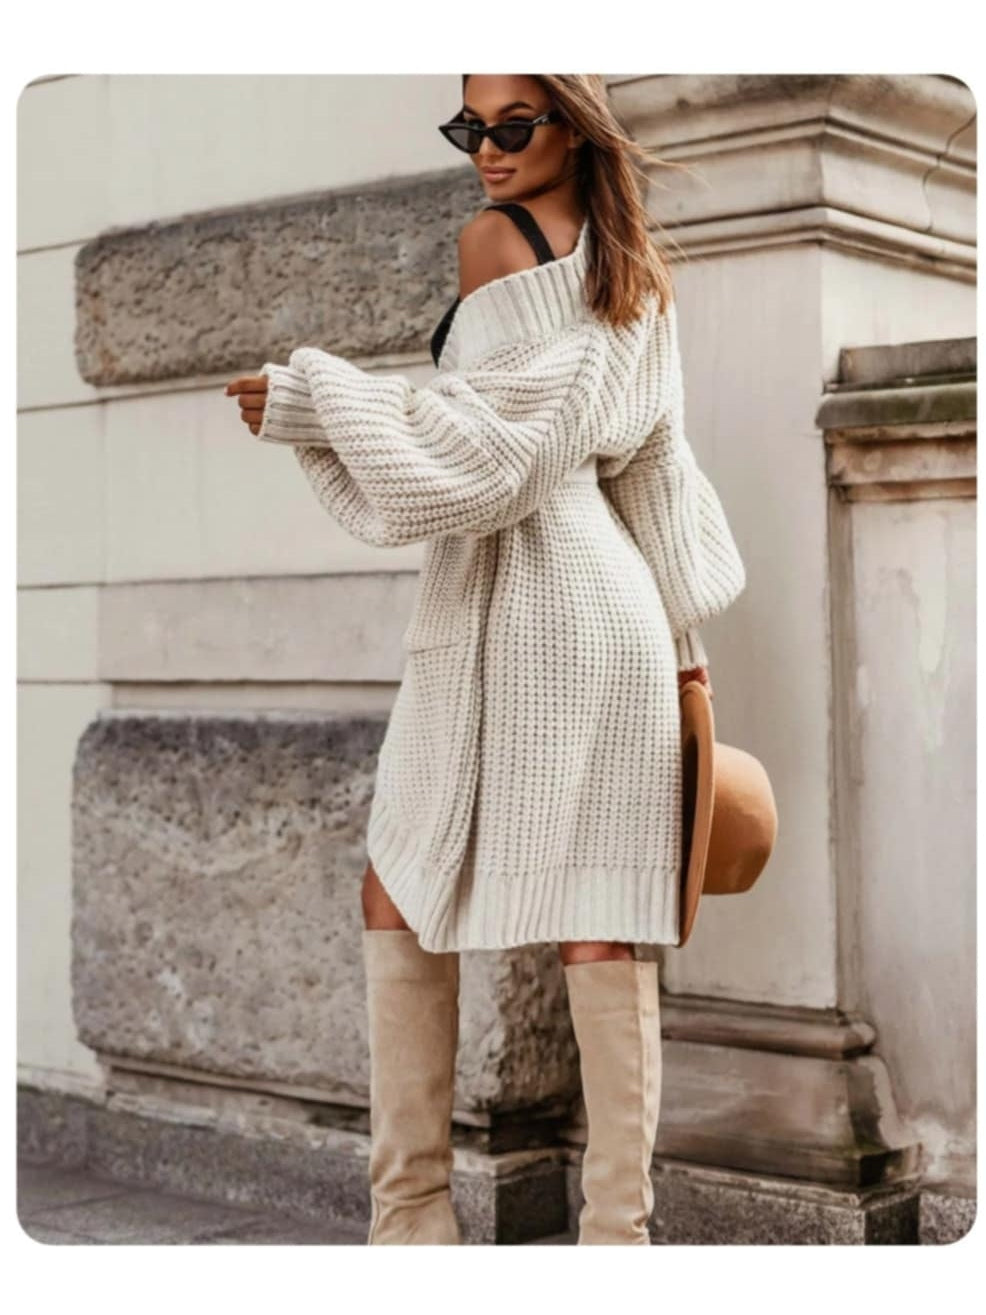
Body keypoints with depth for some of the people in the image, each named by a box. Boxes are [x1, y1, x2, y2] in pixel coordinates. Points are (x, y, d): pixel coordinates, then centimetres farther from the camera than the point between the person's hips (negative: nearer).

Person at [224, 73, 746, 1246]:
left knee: (399, 897, 2)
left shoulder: (493, 238, -2)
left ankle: (411, 1207, 4)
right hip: (611, 603, 7)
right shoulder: (639, 272, 18)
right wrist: (683, 635, 23)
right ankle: (618, 1225, 2)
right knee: (597, 924, 2)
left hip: (506, 604, -7)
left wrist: (304, 398, -7)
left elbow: (485, 433, -10)